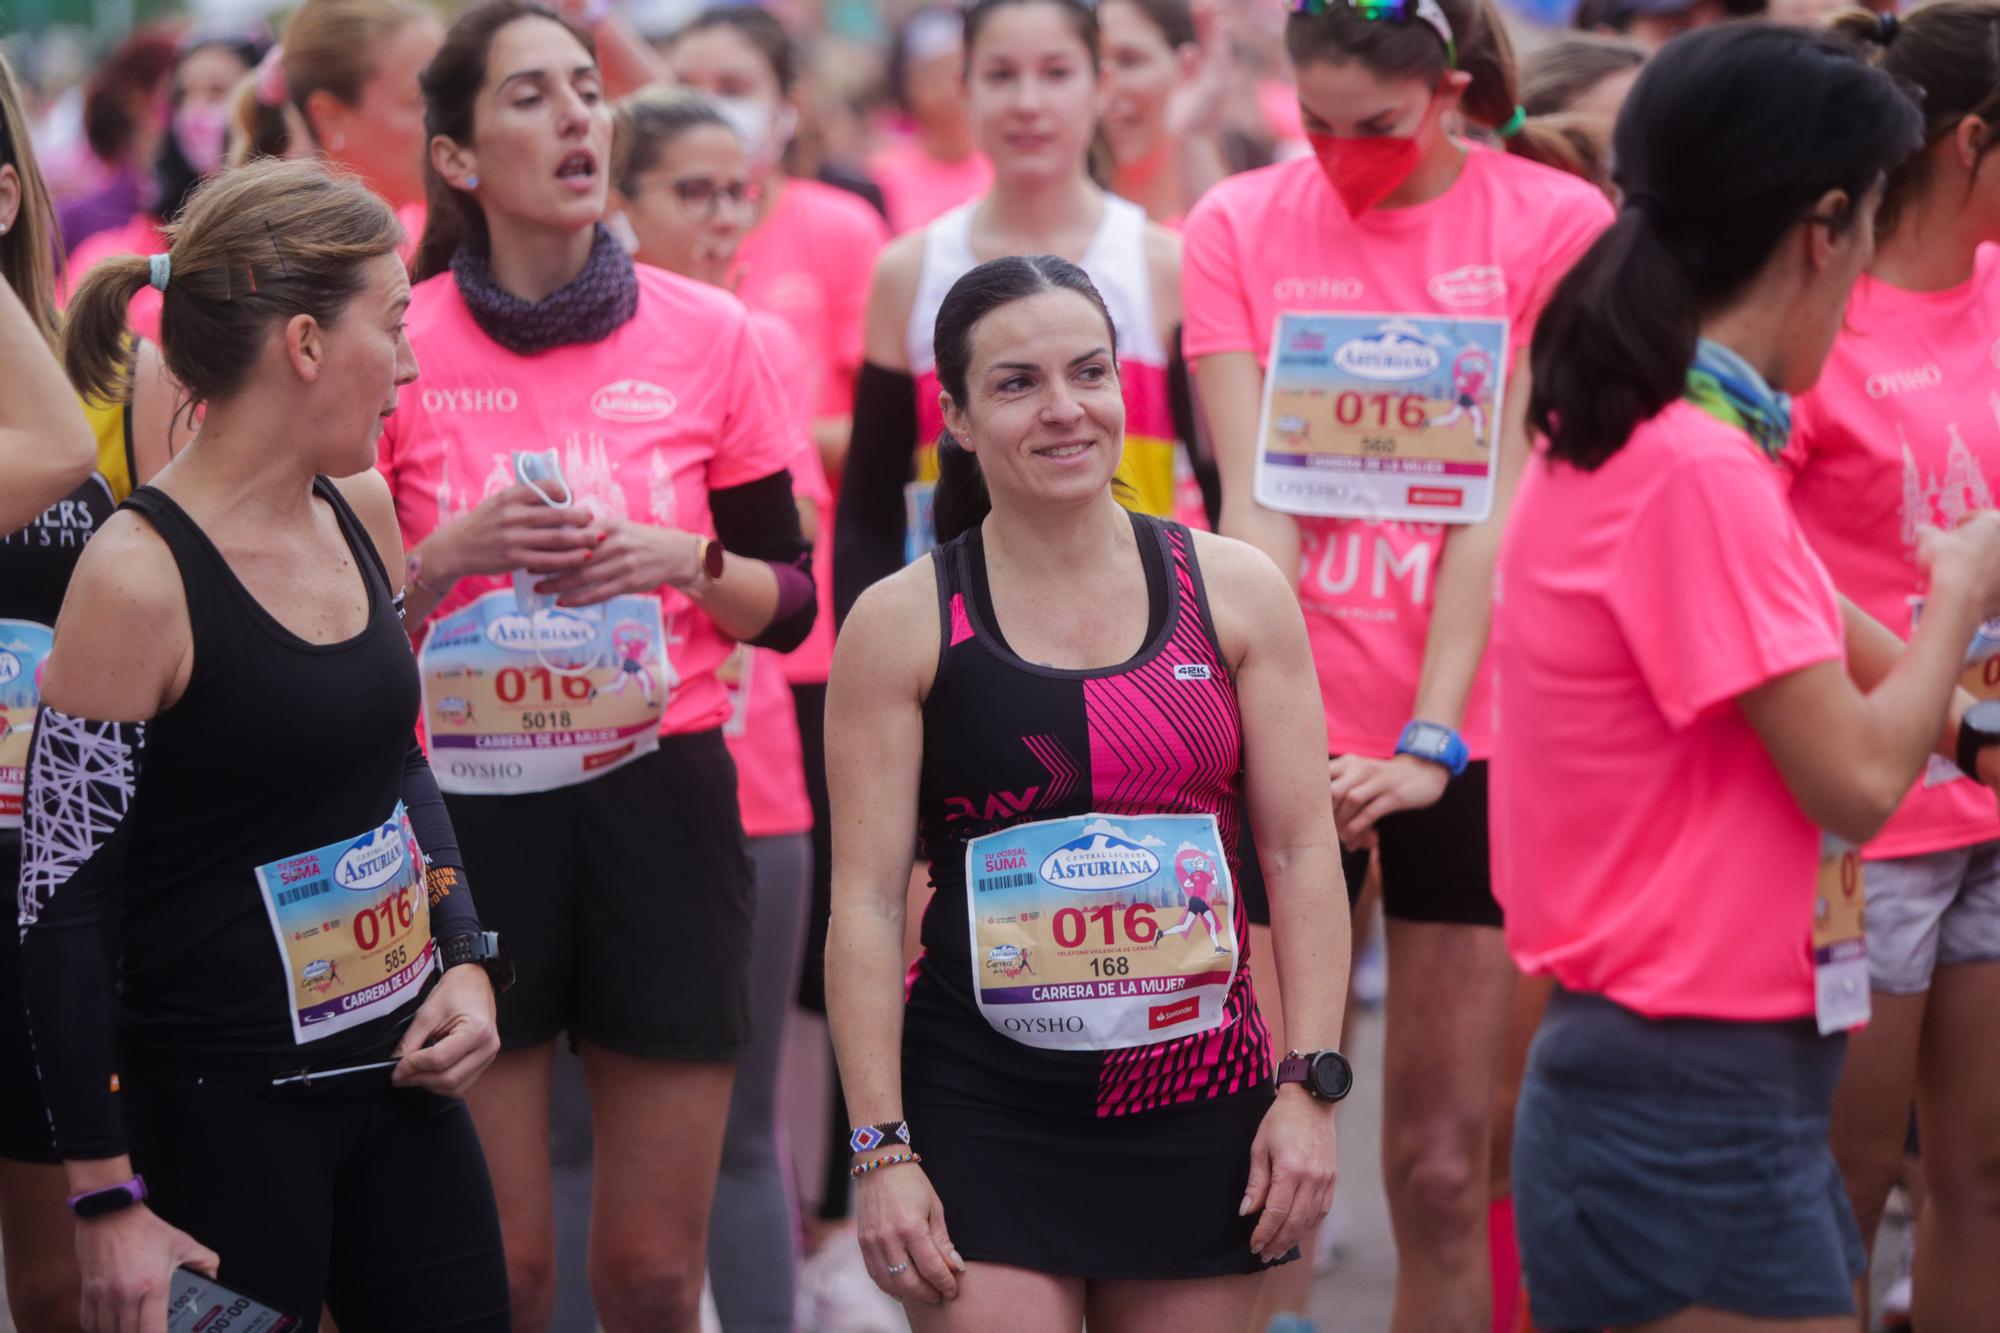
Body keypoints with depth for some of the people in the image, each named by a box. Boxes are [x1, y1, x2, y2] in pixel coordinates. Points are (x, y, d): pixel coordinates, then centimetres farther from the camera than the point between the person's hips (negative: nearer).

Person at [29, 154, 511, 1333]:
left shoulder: (361, 510, 4)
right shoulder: (140, 576, -18)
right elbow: (65, 907, -14)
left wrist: (466, 960, 4)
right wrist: (110, 1201, -14)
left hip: (402, 1081, 7)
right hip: (224, 1110, -7)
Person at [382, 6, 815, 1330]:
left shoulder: (709, 336, 2)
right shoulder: (402, 342, -2)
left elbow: (790, 601, 8)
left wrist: (683, 561, -11)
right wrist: (455, 552, -15)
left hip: (661, 802, 1)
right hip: (467, 805, -1)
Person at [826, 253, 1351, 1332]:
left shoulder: (1235, 592, 4)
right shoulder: (902, 624, -2)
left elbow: (1301, 852, 5)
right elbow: (866, 903, -3)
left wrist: (1311, 1088, -2)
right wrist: (881, 1150, -7)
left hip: (1200, 1107, 2)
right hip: (983, 1114, -2)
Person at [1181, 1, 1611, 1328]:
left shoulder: (1553, 222, -3)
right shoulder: (1240, 225, 2)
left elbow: (1500, 505, -8)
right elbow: (1254, 497, -5)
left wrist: (1432, 742, -16)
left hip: (1471, 736, -1)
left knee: (1444, 1164, 3)